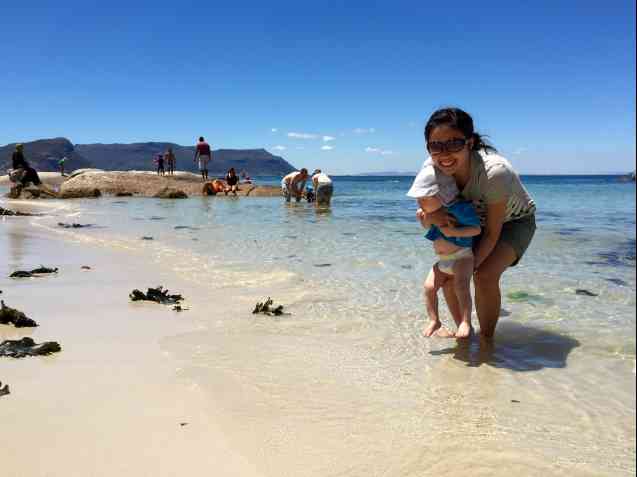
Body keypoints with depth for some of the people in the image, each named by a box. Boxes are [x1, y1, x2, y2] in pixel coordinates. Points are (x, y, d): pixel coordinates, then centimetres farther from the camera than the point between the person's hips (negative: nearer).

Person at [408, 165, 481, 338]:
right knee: (429, 286, -5)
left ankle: (465, 322, -19)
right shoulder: (433, 210, 3)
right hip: (442, 262, 7)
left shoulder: (460, 208, -20)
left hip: (462, 256, -7)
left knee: (461, 284, -26)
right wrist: (423, 219, -1)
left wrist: (454, 231, -29)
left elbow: (477, 229, -18)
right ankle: (434, 321, 6)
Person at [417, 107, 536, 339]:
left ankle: (487, 339, -1)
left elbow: (492, 233, -29)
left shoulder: (495, 172, -40)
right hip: (476, 222, 5)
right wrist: (429, 218, -37)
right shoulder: (432, 168, -25)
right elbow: (426, 210, -13)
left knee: (485, 275, -24)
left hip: (514, 221, -5)